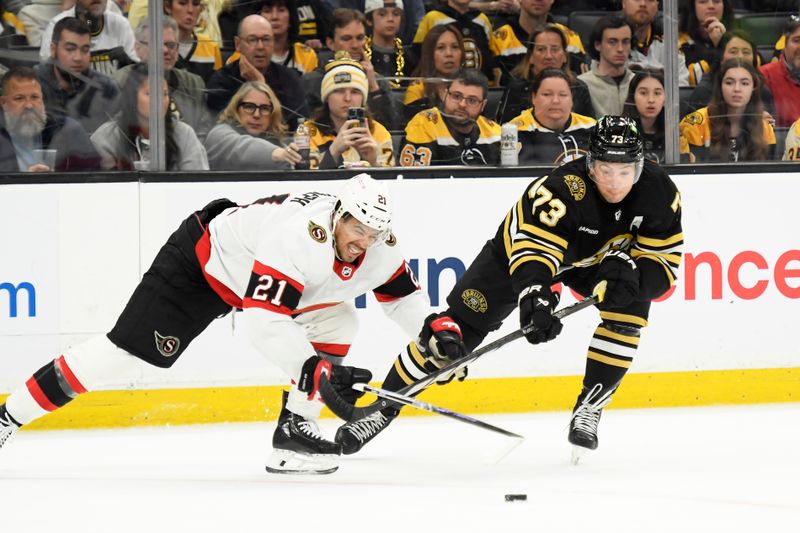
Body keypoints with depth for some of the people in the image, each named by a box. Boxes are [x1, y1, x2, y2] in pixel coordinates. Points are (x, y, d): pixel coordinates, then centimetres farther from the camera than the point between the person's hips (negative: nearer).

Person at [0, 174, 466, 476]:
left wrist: (435, 328, -14)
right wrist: (315, 370, -46)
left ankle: (295, 431, -3)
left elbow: (403, 295, 4)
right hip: (201, 261, -8)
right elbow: (264, 319, -43)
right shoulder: (298, 235, -40)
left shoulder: (380, 249, -15)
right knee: (126, 352, -13)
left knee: (339, 323, -6)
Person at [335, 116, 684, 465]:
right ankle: (385, 407, 3)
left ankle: (589, 407, -10)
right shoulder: (563, 188, -39)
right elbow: (532, 253, -46)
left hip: (597, 256, 3)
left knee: (631, 306, -24)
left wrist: (629, 271, -38)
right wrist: (535, 300, -64)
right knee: (460, 324, -8)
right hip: (524, 243, -3)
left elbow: (664, 260, -17)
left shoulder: (659, 192, -25)